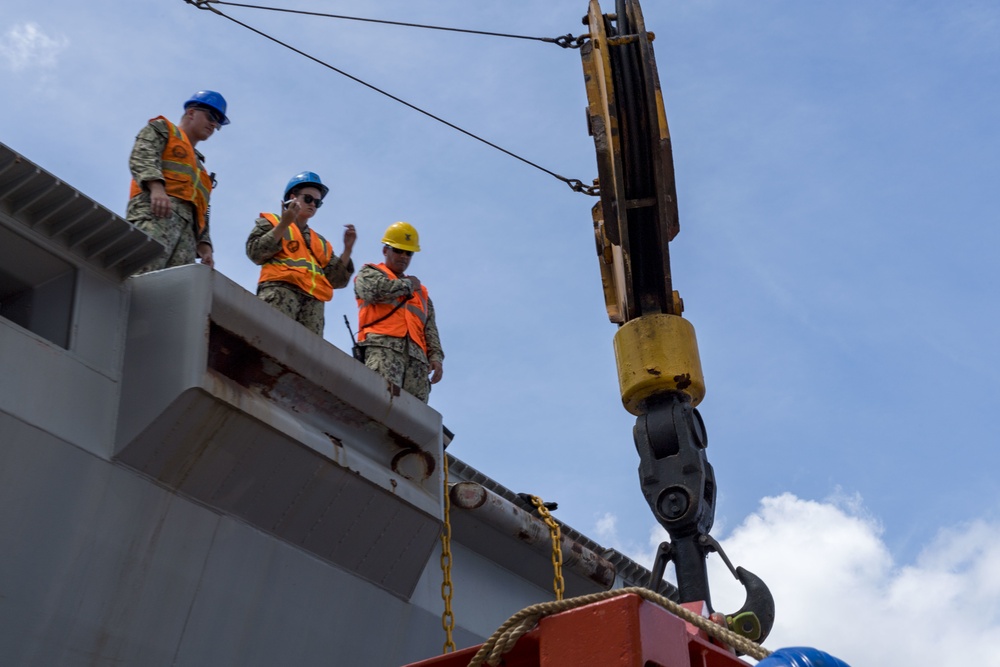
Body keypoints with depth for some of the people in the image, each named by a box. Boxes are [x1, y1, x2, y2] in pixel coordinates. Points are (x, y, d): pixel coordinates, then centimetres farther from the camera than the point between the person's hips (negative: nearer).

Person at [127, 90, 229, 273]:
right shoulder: (162, 129, 23)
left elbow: (201, 213, 32)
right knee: (142, 268, -30)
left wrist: (204, 247, 13)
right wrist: (156, 187, -19)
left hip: (186, 226, 6)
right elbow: (141, 156, 1)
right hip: (156, 210, -6)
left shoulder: (198, 167, 41)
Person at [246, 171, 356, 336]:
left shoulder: (321, 242, 36)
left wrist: (347, 249, 15)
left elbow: (337, 280, 26)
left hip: (313, 301, 5)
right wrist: (283, 225, 1)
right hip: (280, 290, -5)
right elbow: (255, 253, 5)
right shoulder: (272, 222, 24)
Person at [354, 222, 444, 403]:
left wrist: (436, 356, 6)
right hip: (383, 347, -5)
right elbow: (375, 290, -3)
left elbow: (430, 329, 25)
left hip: (416, 354, 5)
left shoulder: (420, 291, 37)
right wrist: (408, 285, 15)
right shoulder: (369, 273, 24)